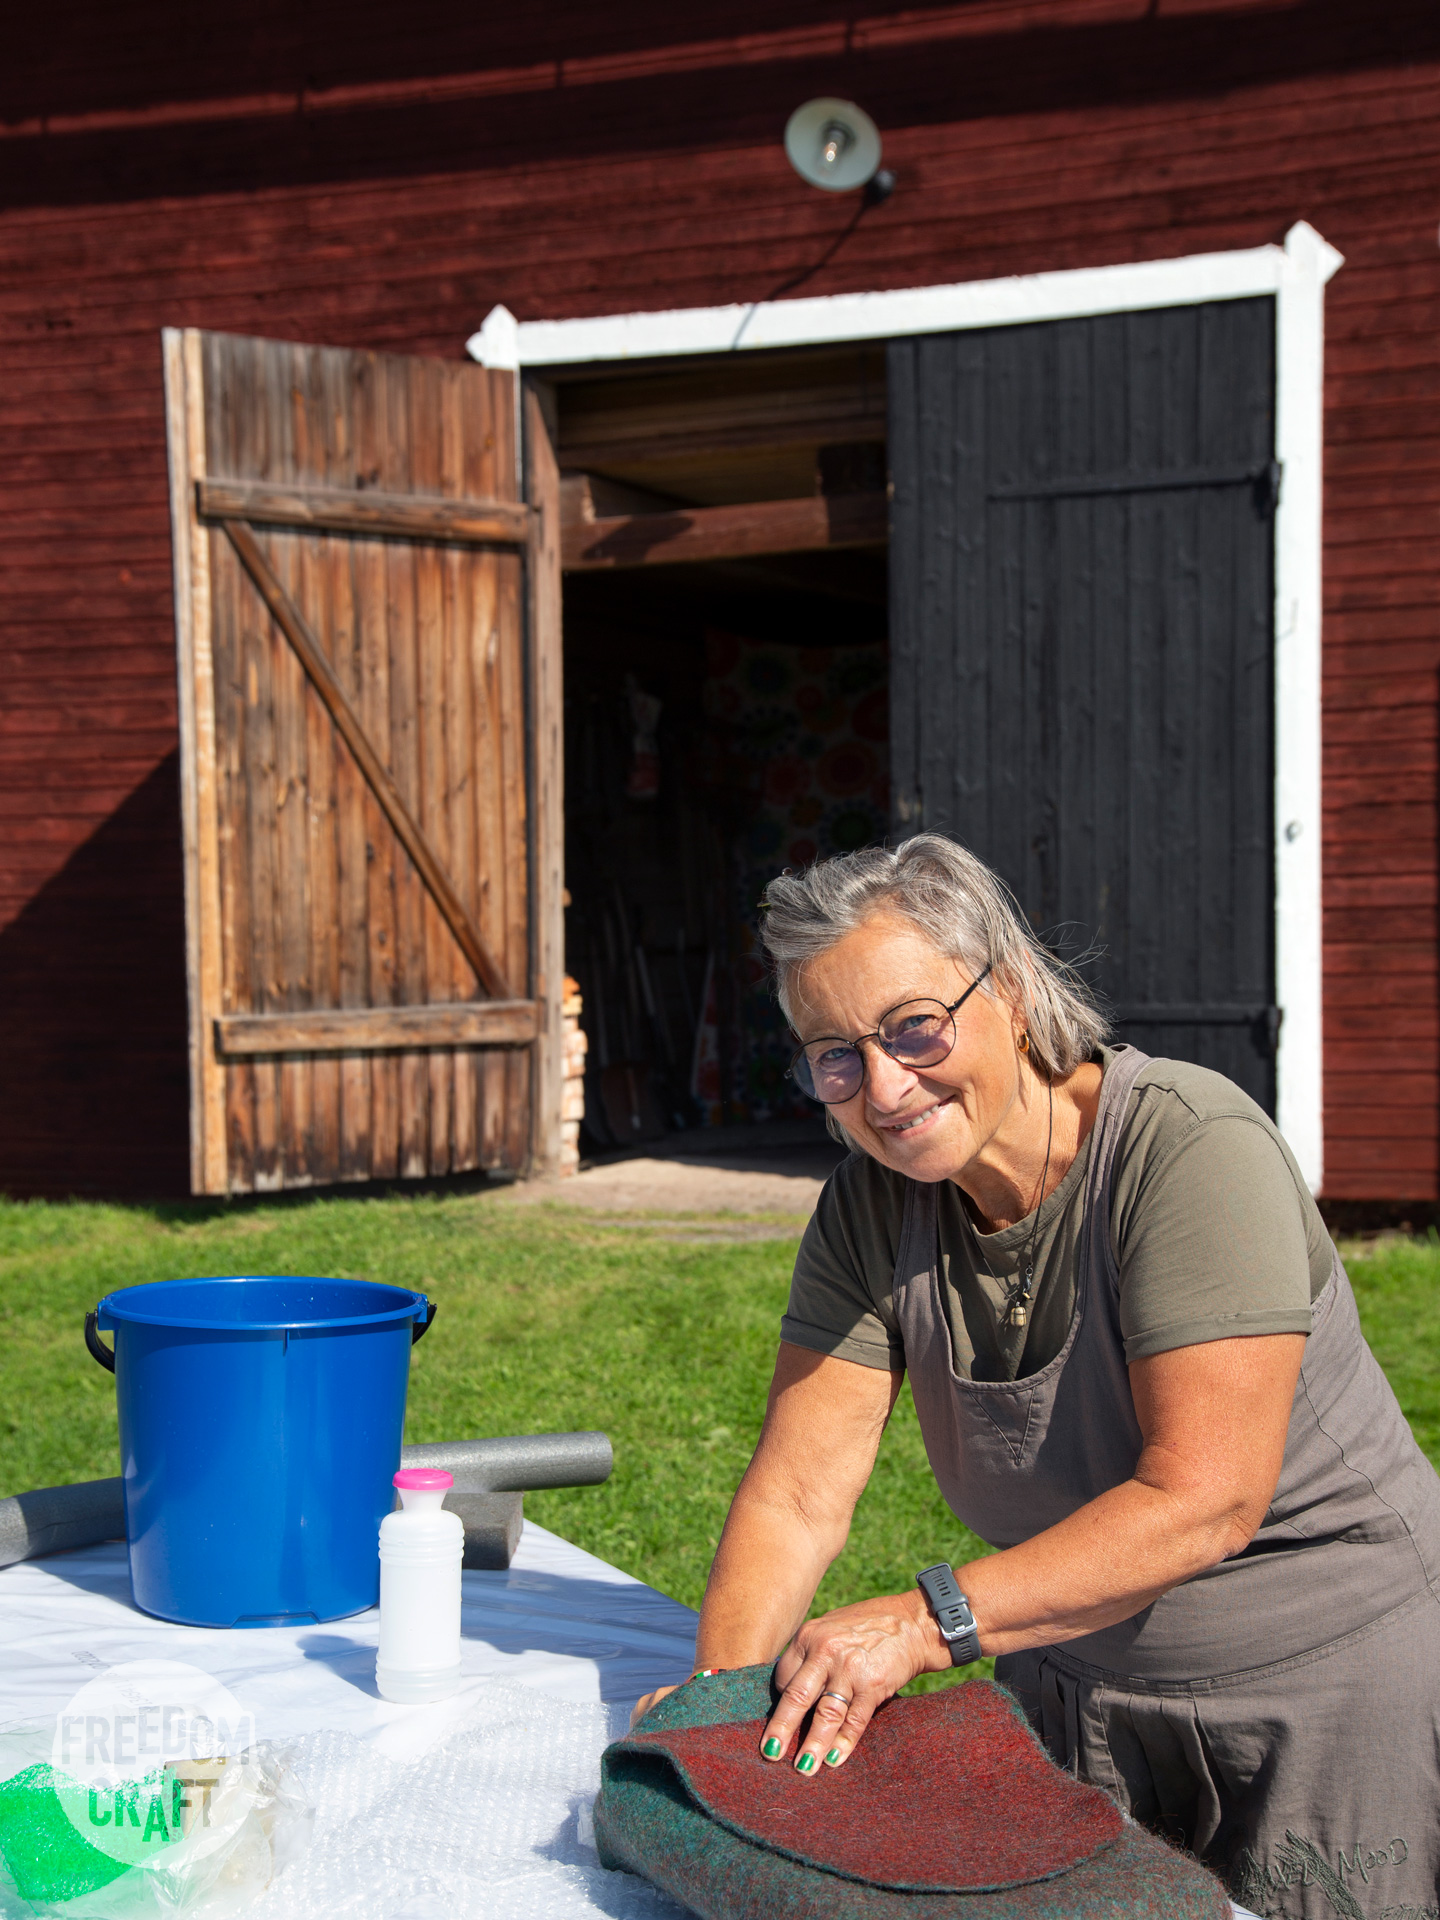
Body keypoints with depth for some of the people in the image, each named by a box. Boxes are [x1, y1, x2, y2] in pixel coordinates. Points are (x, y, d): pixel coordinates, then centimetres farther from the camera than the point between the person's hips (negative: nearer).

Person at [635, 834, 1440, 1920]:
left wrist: (926, 1623, -35)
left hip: (1324, 1677, -5)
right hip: (1072, 1691, 5)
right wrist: (725, 1686, -25)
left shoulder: (1192, 1151, -25)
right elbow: (798, 1490, -8)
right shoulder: (873, 1204, -6)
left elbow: (1201, 1502, -30)